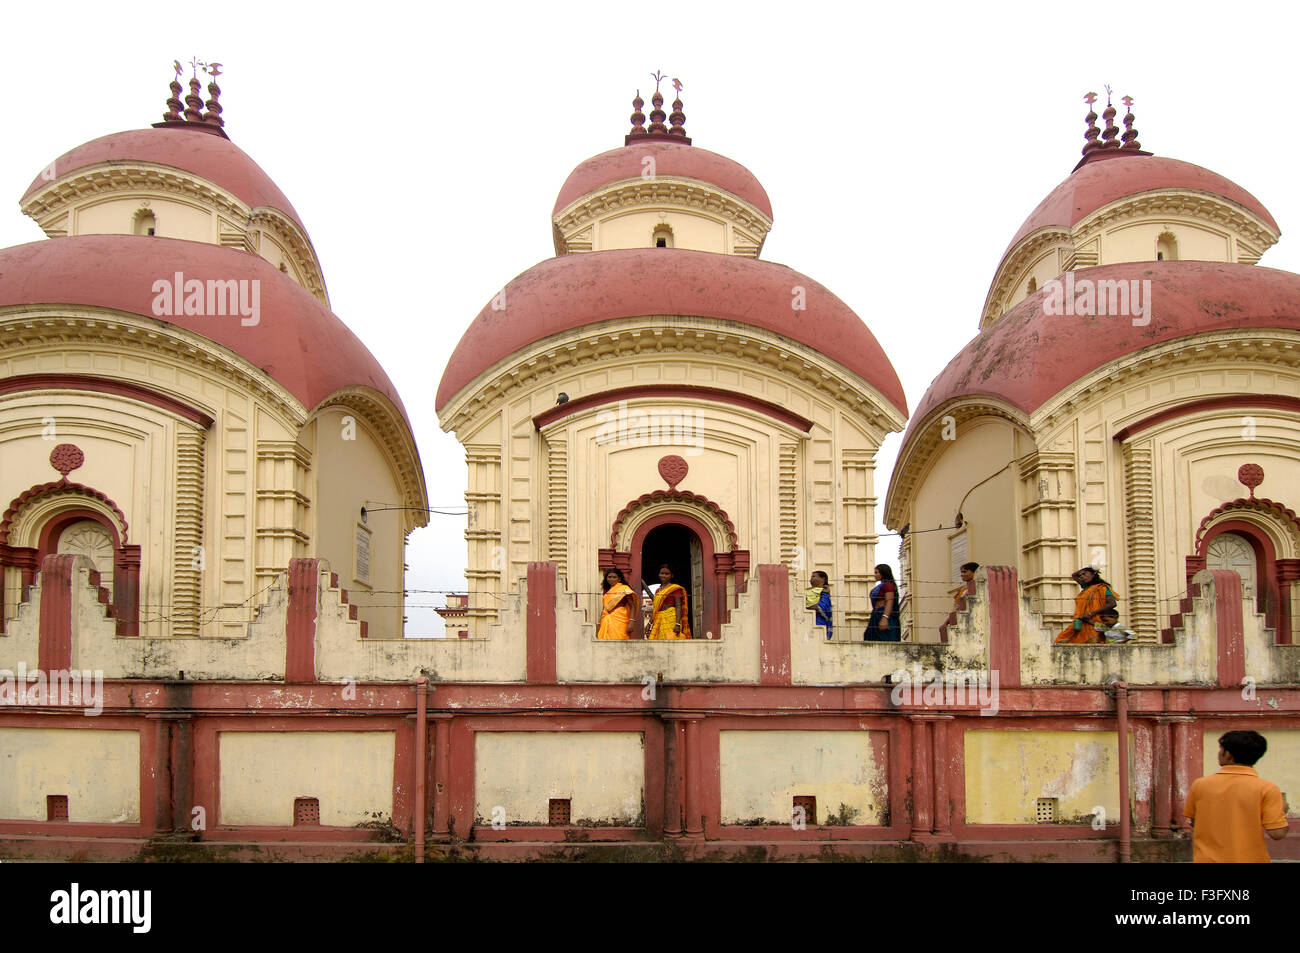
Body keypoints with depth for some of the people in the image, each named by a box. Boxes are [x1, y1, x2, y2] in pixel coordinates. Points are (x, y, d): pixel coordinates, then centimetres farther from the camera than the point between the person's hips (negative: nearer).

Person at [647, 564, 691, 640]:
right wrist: (650, 624, 16)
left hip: (670, 619, -7)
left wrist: (678, 624, -18)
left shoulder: (675, 588, 1)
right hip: (658, 621, 7)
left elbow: (678, 606, -8)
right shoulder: (658, 590, 22)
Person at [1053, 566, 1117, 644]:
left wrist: (1091, 614, -16)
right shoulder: (1085, 588, 23)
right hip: (1080, 625, 6)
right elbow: (1073, 575, 39)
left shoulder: (1102, 588, 4)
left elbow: (1112, 604, -10)